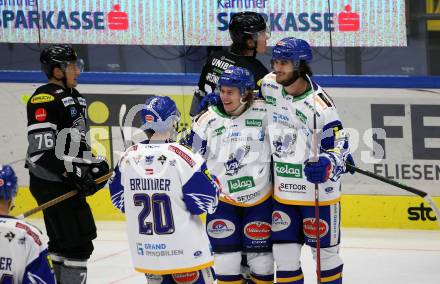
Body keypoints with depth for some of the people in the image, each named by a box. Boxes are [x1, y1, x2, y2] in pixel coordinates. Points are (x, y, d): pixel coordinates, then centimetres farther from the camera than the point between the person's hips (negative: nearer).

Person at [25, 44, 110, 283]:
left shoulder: (73, 97, 15)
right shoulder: (45, 99, -16)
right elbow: (41, 150, -23)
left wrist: (95, 164, 11)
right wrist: (72, 173, -24)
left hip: (67, 182, 10)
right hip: (51, 183, -10)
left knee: (62, 241, 16)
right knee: (77, 242, -12)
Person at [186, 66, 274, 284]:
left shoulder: (265, 113, -9)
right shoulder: (208, 119, -5)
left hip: (260, 198, 0)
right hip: (222, 198, 1)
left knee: (261, 255, 6)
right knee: (226, 257, -2)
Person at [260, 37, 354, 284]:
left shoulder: (319, 104, -20)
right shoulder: (269, 86, -3)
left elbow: (338, 145, -16)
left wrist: (327, 165, -34)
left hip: (318, 189, -5)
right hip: (283, 189, 5)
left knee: (325, 252, 9)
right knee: (284, 255, 7)